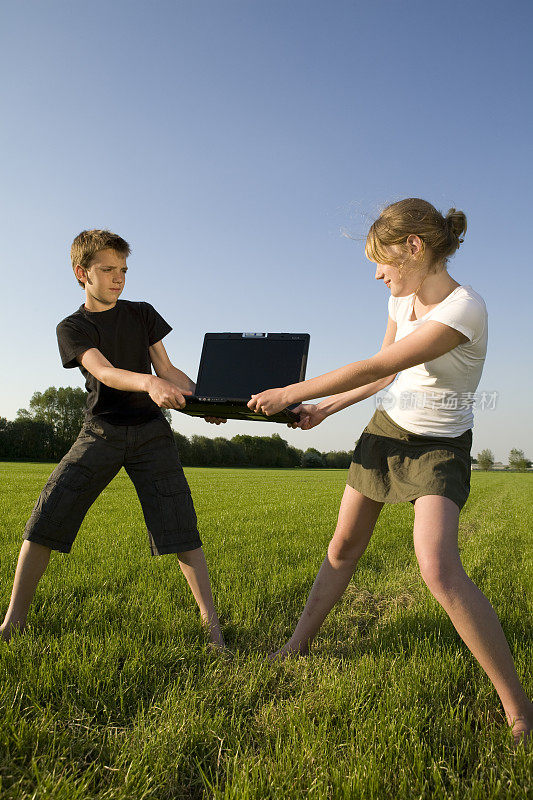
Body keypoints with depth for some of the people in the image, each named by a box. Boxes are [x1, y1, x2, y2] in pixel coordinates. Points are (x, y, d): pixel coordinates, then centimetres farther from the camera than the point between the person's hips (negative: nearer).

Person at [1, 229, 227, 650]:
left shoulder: (143, 314, 11)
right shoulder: (72, 327, 2)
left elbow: (168, 369, 7)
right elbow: (104, 371, -18)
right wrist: (149, 383, -40)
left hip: (150, 432, 1)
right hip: (100, 434, 0)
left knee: (180, 529, -8)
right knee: (45, 520, -7)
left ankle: (211, 619, 1)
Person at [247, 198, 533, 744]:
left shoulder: (464, 309, -26)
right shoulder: (403, 298, -1)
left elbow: (372, 369, -26)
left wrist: (292, 392, -18)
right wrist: (324, 409, 10)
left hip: (439, 448, -7)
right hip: (387, 429, 7)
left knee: (438, 569, -24)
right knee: (342, 547, 12)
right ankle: (297, 646, 30)